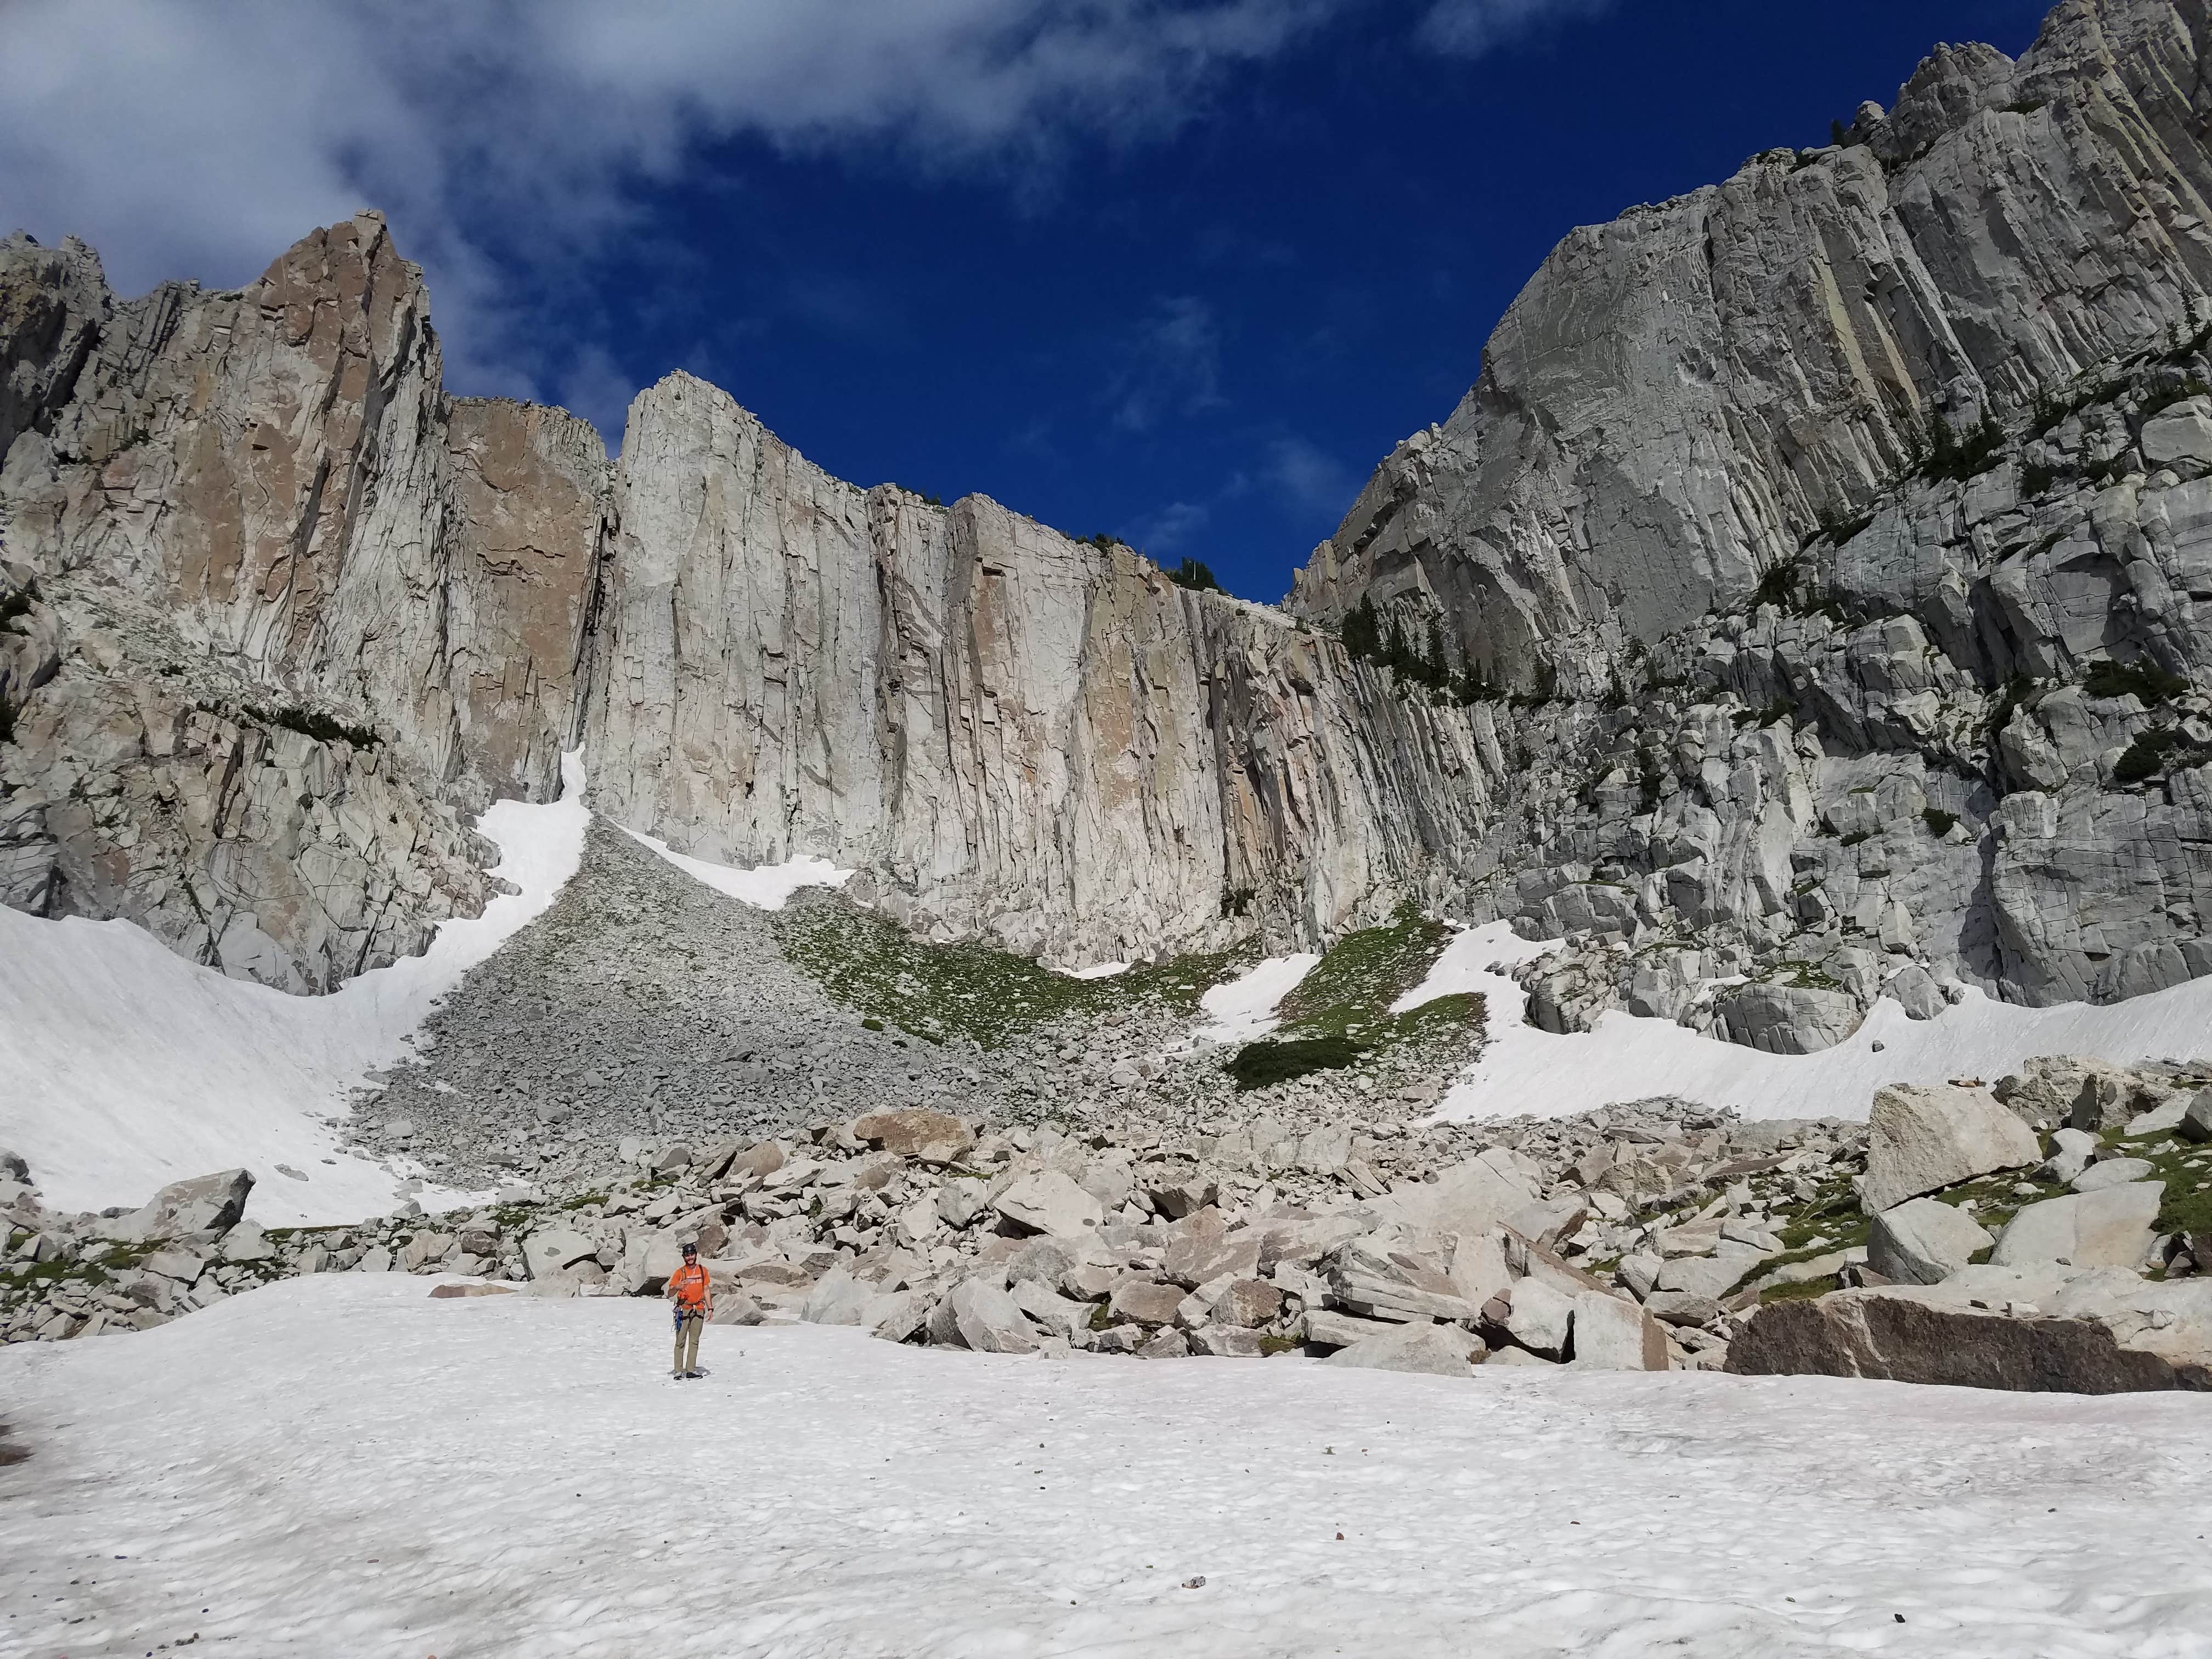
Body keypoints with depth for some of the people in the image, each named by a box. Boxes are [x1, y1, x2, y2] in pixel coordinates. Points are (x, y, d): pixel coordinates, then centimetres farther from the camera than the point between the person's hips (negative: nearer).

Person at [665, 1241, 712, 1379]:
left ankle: (691, 1370, 5)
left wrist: (710, 1308, 8)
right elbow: (670, 1294, -6)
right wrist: (677, 1288, -28)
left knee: (694, 1342, 3)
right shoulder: (680, 1272, -2)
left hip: (699, 1310, 3)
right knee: (681, 1341, -2)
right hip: (683, 1310, -3)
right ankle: (679, 1371, 1)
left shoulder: (703, 1271, 8)